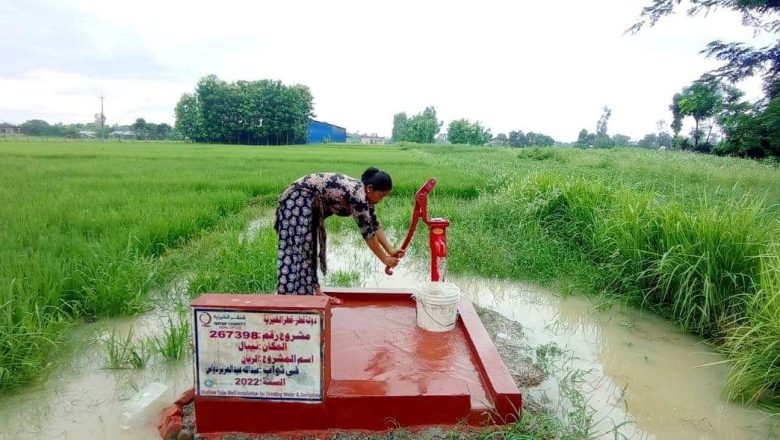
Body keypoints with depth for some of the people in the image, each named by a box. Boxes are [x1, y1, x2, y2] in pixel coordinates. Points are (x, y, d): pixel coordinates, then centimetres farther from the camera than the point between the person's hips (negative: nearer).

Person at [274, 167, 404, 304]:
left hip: (309, 203, 10)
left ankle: (314, 291, 19)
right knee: (296, 248, -10)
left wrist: (390, 251, 2)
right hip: (297, 199, -10)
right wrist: (385, 259, -15)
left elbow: (374, 225, 6)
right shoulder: (358, 194, -26)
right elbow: (367, 232, -23)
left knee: (308, 249, 12)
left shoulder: (364, 194, 2)